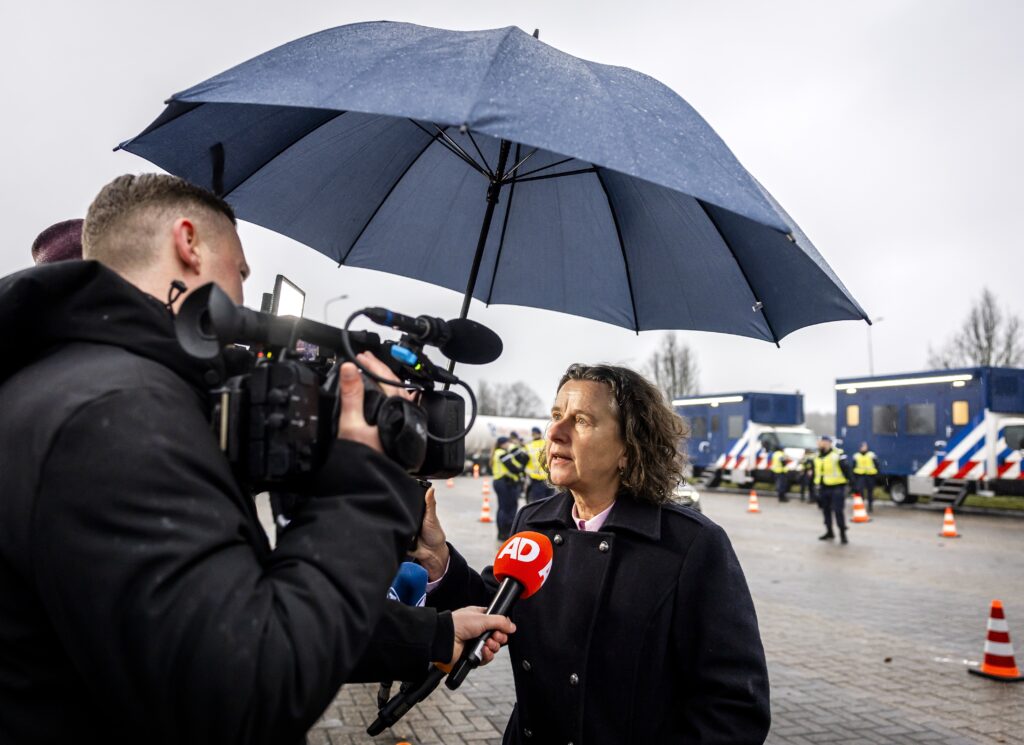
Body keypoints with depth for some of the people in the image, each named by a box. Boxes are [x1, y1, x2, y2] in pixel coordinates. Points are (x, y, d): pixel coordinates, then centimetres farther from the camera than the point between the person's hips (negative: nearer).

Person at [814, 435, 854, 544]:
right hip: (823, 488, 7)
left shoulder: (838, 454, -12)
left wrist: (848, 480, -10)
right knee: (826, 510, 14)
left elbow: (846, 469, -10)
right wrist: (817, 483, 18)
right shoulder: (818, 456, 11)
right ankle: (829, 532, 28)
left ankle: (843, 534, 2)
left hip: (836, 487, -7)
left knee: (838, 511, -9)